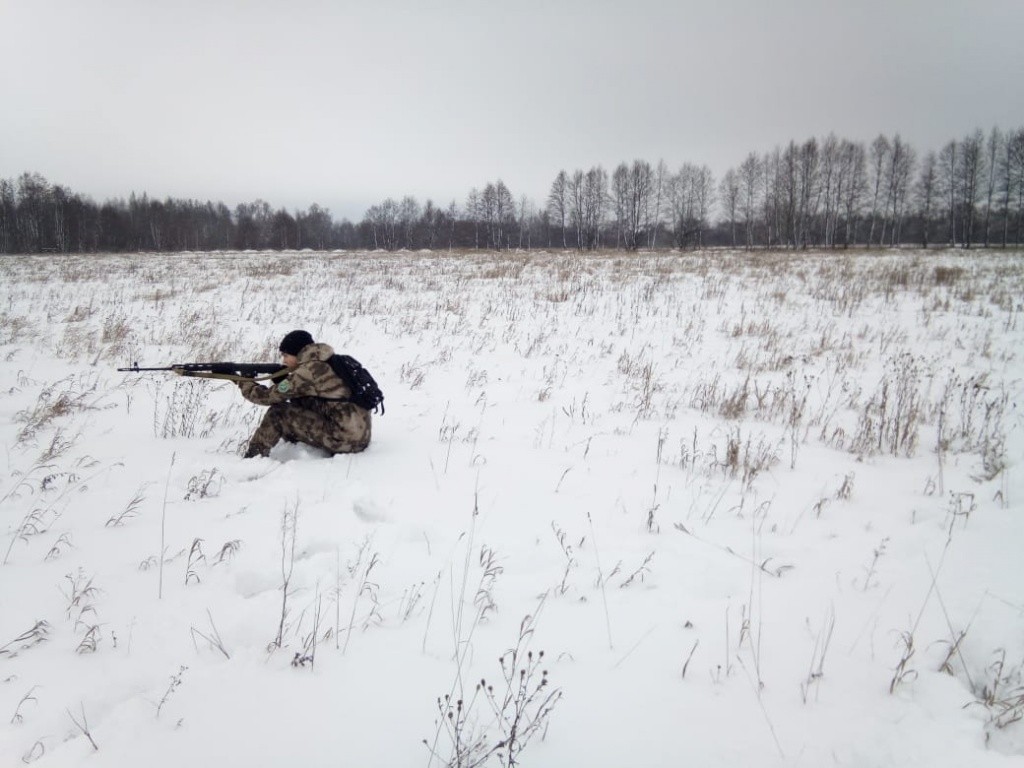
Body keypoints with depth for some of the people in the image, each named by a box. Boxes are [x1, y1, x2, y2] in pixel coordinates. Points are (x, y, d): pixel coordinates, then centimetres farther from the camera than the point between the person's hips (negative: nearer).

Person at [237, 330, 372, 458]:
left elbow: (269, 396, 2)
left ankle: (252, 458, 11)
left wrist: (245, 383, 17)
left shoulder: (308, 370, -8)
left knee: (278, 413, 0)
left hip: (345, 439, -9)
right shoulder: (327, 364, 17)